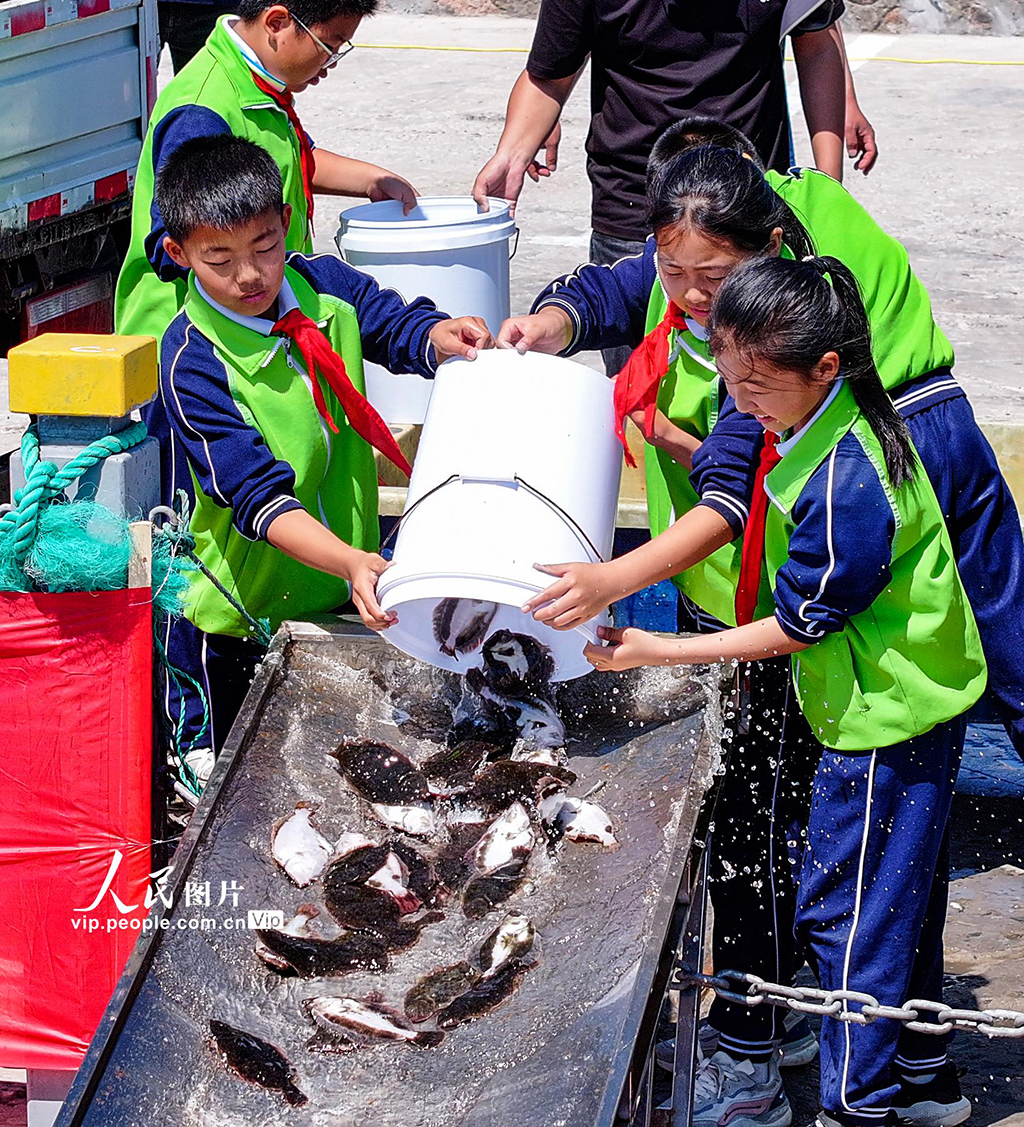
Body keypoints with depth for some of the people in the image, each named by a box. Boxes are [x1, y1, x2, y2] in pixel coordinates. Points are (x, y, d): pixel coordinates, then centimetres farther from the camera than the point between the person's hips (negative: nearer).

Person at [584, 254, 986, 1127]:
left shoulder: (845, 485, -30)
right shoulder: (808, 426, -1)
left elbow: (797, 627, -22)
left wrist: (656, 652, -18)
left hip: (887, 718, -10)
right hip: (906, 699, 10)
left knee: (845, 911, 0)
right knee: (901, 899, 21)